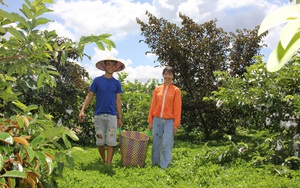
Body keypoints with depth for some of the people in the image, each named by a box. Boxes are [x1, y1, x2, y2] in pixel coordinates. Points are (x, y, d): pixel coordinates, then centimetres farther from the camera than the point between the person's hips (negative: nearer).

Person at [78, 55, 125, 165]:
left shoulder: (117, 83, 7)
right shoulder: (97, 80, 2)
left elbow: (118, 101, 9)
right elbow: (89, 96, 2)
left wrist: (120, 118, 7)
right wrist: (82, 110, -11)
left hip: (112, 116, 1)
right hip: (99, 115, -1)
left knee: (111, 142, -3)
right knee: (100, 142, 6)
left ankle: (108, 165, 2)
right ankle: (104, 161, 25)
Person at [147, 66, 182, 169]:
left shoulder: (176, 90, 1)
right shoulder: (157, 89, 8)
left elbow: (177, 108, -1)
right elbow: (153, 105, 9)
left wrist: (176, 124, -5)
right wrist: (150, 121, 6)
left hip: (169, 120, -3)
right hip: (157, 119, 3)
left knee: (167, 144, -3)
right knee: (156, 143, 8)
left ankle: (164, 166, 3)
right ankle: (155, 163, 18)